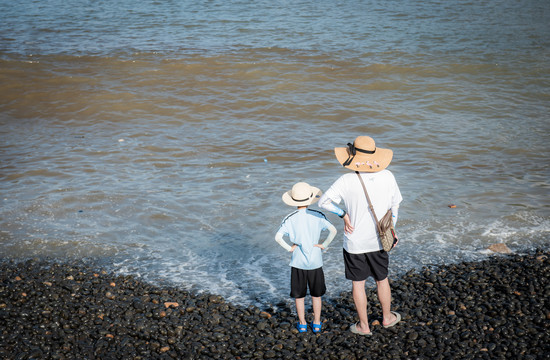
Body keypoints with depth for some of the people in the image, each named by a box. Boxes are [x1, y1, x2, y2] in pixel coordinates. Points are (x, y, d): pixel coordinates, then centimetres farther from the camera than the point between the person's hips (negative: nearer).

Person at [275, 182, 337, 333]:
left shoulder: (290, 218, -9)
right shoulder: (318, 216, -6)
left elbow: (278, 237, -18)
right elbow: (333, 230, -13)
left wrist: (289, 248, -6)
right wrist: (324, 245, -5)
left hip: (298, 263, -1)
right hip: (315, 262, 1)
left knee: (299, 295, 13)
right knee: (316, 294, 16)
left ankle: (302, 324, 22)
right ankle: (317, 323, 24)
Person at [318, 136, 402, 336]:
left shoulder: (347, 181, -19)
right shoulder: (387, 177, -8)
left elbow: (324, 202, -17)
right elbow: (394, 206, 3)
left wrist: (343, 215, -6)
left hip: (354, 243, -3)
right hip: (378, 241, 3)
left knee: (358, 283, 12)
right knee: (382, 280, 22)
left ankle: (363, 325, 24)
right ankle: (387, 317, 39)